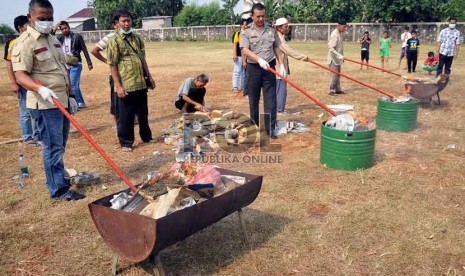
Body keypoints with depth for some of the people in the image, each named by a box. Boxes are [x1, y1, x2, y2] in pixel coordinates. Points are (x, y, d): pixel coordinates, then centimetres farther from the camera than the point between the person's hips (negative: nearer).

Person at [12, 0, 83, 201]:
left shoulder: (53, 40, 15)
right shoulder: (24, 43, -11)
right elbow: (20, 76, -19)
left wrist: (71, 96, 17)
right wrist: (40, 89, -36)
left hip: (62, 101, 8)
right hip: (45, 104, -8)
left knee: (60, 146, 15)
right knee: (53, 147, -3)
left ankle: (57, 176, 30)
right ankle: (59, 189, 5)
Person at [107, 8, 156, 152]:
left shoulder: (137, 38, 10)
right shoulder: (114, 41, -8)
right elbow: (112, 66, -10)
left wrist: (149, 76, 13)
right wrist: (118, 86, -16)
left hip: (141, 83, 6)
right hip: (126, 85, -6)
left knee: (143, 113, 18)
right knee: (125, 116, 3)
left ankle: (146, 136, 34)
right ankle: (126, 142, 16)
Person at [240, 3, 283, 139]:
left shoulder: (272, 30, 7)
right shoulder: (246, 32, -3)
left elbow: (276, 48, 14)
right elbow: (245, 50, -14)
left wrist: (281, 64, 8)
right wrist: (259, 59, -27)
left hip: (270, 68, 2)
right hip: (253, 68, -2)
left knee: (270, 99, -1)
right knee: (253, 99, 8)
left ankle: (270, 128, 4)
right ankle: (254, 126, 22)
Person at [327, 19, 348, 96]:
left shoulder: (339, 34, 11)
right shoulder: (334, 35, -18)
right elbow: (331, 48, -25)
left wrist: (341, 56, 20)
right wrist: (339, 56, -31)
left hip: (338, 59, 9)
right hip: (334, 59, -9)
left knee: (338, 75, 14)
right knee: (334, 75, -6)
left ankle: (337, 89, 22)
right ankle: (332, 91, 2)